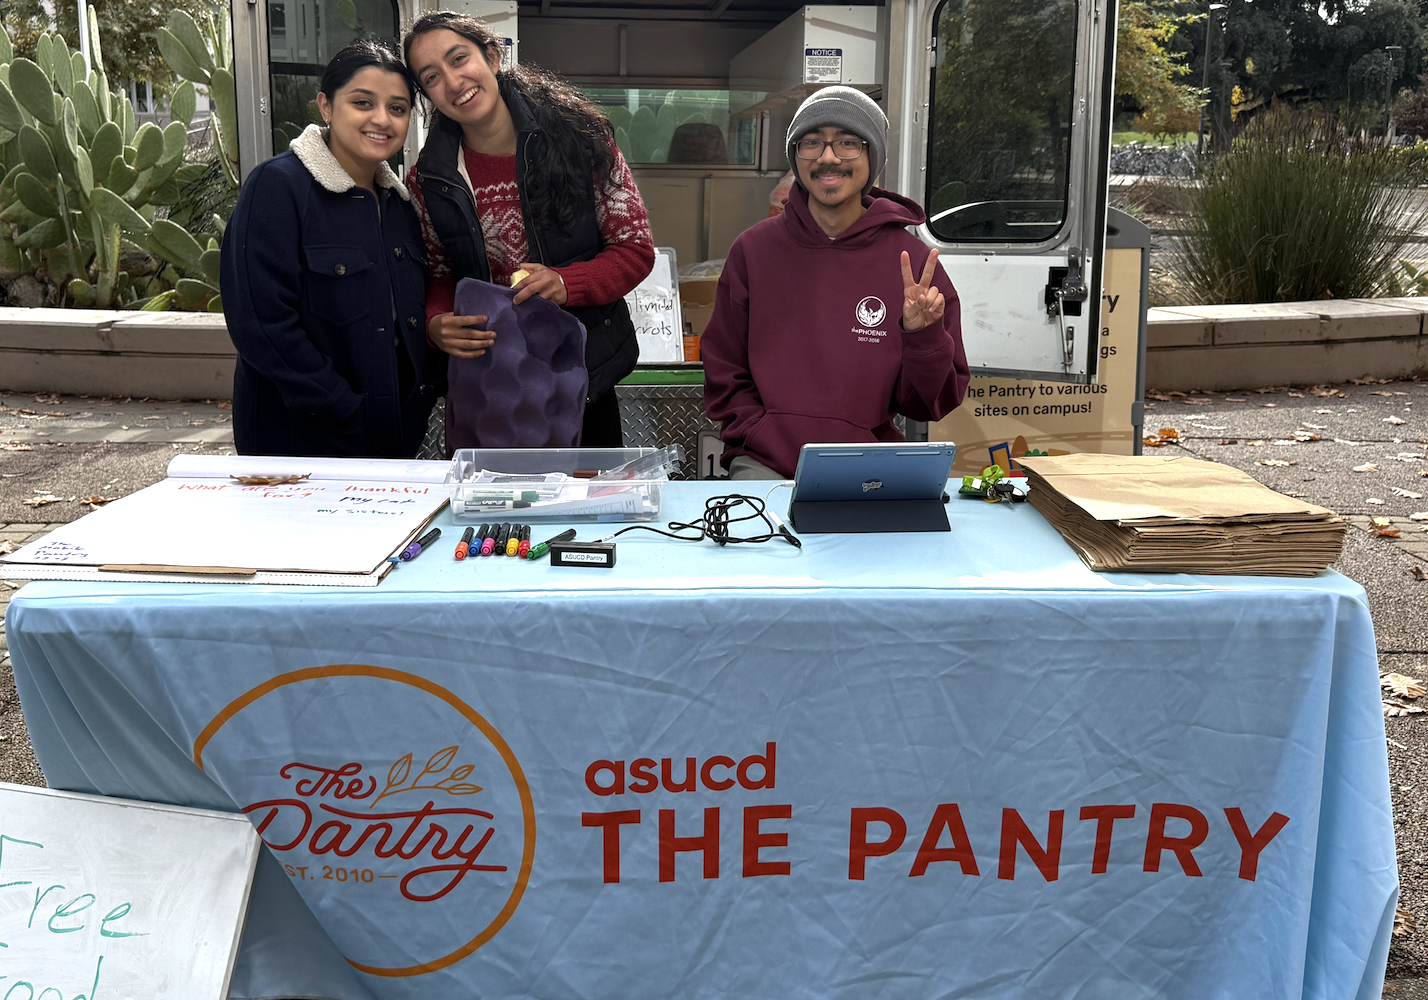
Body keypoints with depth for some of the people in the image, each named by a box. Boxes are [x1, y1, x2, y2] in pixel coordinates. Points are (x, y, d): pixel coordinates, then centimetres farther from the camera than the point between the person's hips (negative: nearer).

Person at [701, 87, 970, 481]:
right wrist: (770, 440, -6)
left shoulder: (912, 261, 2)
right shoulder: (753, 250, 6)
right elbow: (724, 375, 9)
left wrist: (924, 335, -15)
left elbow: (928, 404, 4)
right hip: (763, 465, 0)